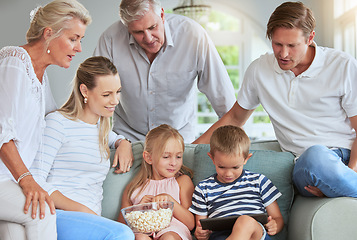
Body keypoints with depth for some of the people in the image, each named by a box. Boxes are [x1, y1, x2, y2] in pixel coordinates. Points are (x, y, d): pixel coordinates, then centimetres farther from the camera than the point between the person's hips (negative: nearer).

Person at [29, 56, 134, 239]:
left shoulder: (101, 125, 20)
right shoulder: (58, 122, -2)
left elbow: (114, 138, 45)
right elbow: (35, 181, -8)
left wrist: (124, 143, 18)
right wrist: (80, 209, -17)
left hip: (90, 220, 6)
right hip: (58, 215, -6)